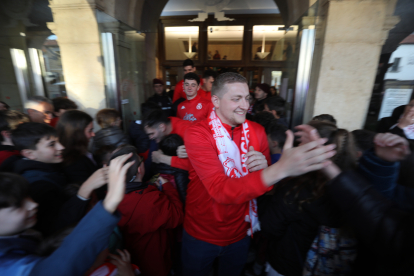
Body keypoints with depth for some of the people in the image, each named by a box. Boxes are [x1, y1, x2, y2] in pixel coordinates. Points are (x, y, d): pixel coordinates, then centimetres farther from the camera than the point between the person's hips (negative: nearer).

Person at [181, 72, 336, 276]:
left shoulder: (256, 131, -8)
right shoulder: (197, 133, -23)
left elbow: (266, 181, -2)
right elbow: (220, 190, -34)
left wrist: (263, 167, -26)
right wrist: (279, 169, -46)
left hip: (240, 232, 3)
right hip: (200, 235, -2)